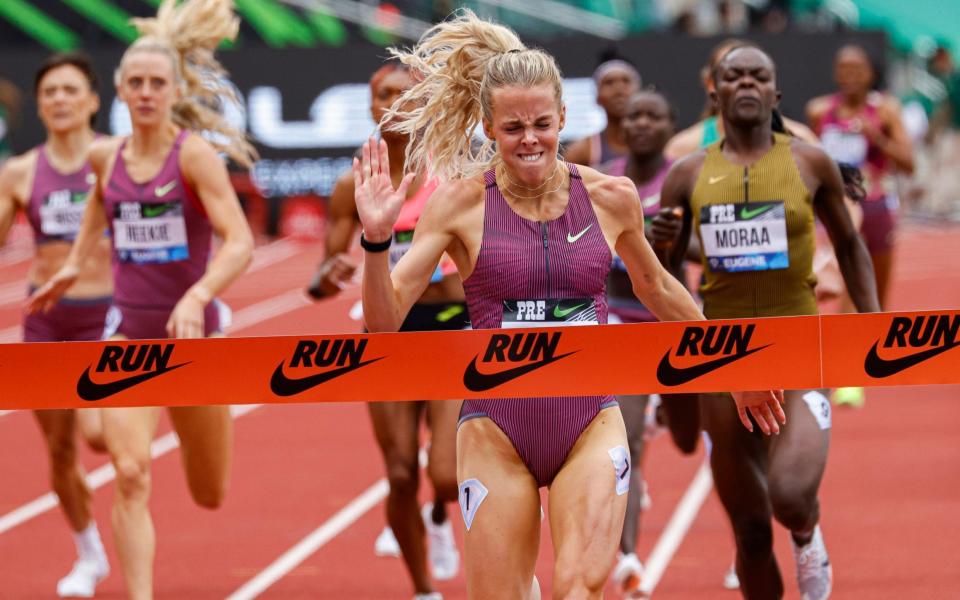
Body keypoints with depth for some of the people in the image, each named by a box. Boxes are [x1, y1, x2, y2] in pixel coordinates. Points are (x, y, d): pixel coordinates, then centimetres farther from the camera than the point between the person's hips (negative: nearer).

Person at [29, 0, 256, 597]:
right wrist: (75, 263, 23)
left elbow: (240, 242, -22)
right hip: (129, 333, 2)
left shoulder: (195, 154, -12)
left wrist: (198, 297, -37)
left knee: (211, 496, 16)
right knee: (131, 475, -20)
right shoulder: (106, 157, 2)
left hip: (192, 330, -2)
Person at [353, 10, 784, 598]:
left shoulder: (612, 198, 1)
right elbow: (384, 321, -7)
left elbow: (658, 289, 19)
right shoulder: (461, 203, -5)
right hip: (497, 426, 0)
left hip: (590, 422, 1)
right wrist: (376, 240, -24)